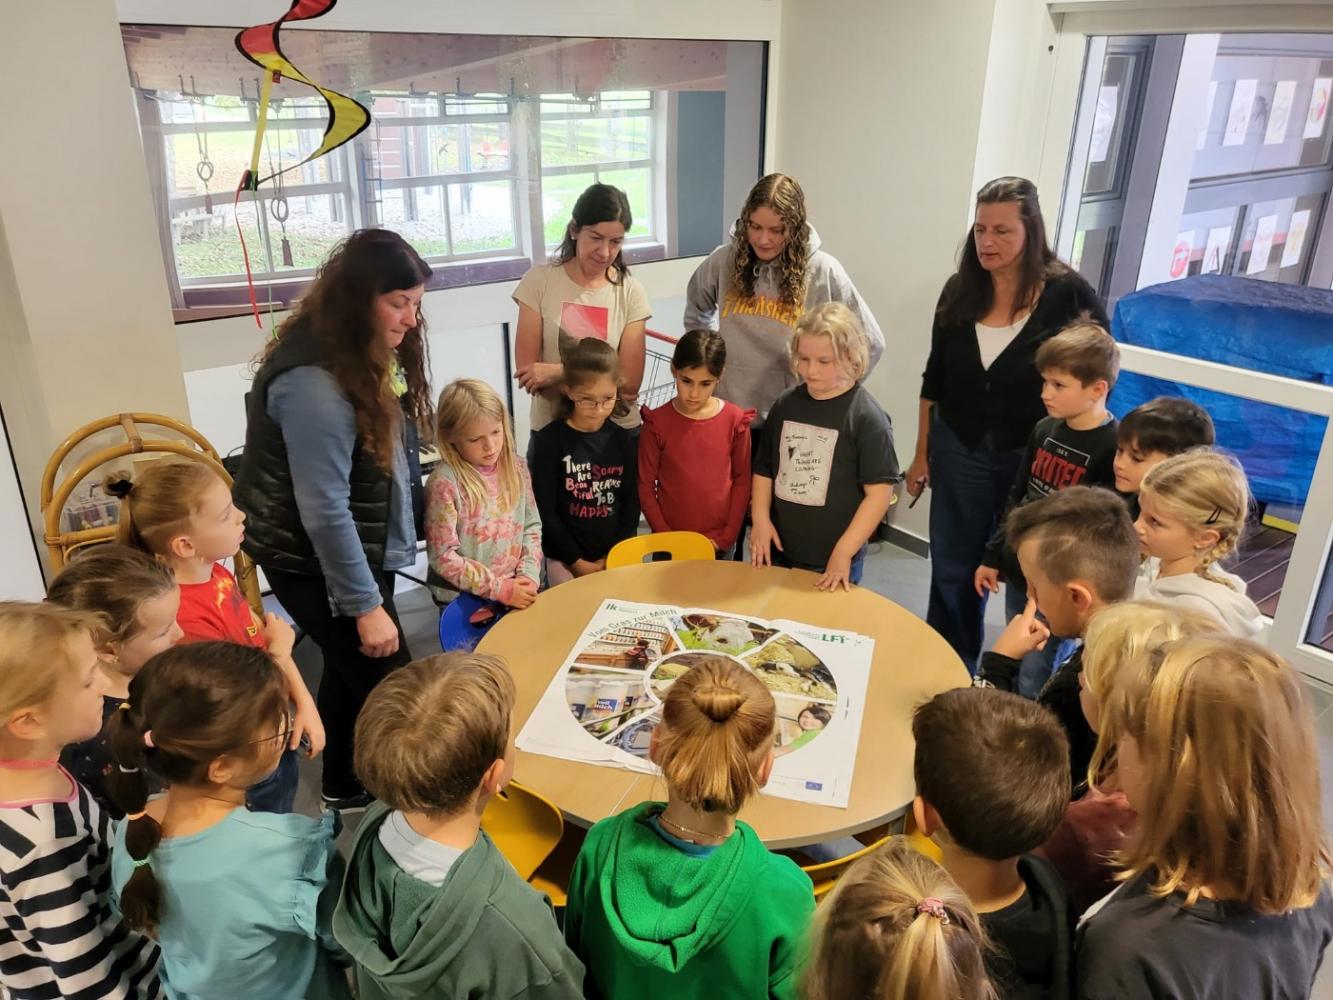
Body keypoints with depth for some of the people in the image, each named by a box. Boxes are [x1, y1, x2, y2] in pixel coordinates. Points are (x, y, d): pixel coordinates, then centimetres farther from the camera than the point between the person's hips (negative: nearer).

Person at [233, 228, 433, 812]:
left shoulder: (358, 352, 2)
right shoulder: (313, 381, -28)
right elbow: (324, 510, -27)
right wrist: (365, 604, -21)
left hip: (357, 548, 9)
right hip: (311, 561, -9)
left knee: (353, 670, 22)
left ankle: (346, 786, 41)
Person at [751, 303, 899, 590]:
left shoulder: (866, 417, -12)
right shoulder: (785, 404, 3)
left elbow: (880, 491, -13)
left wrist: (843, 553, -15)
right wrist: (760, 519, -3)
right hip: (778, 551, 5)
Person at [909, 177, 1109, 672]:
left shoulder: (1070, 295, -12)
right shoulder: (959, 290, 0)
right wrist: (921, 453, 9)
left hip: (1034, 458, -3)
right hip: (959, 452, 3)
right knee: (953, 569, 13)